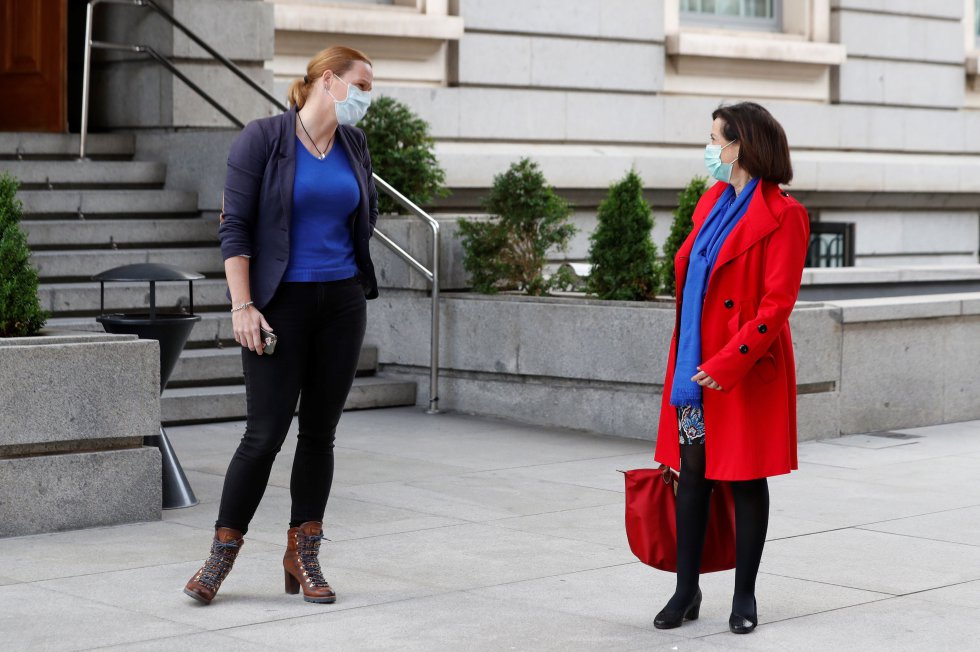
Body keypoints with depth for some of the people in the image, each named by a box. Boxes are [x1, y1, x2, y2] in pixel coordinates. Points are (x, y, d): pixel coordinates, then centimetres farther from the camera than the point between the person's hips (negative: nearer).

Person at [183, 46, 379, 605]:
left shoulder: (354, 145, 9)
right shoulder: (263, 139, -7)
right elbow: (235, 228, -9)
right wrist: (243, 306, -15)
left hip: (342, 302, 5)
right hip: (282, 303, -5)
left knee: (320, 433, 7)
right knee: (266, 433, -6)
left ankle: (304, 556, 16)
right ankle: (223, 552, 8)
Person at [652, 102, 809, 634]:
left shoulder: (782, 215, -11)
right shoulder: (712, 202, 13)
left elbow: (777, 304, -16)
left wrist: (729, 364, -23)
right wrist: (684, 360, 15)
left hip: (745, 371, -7)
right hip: (694, 365, 7)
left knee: (746, 480, 3)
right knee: (691, 476, 8)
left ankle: (744, 596, 14)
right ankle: (686, 592, 16)